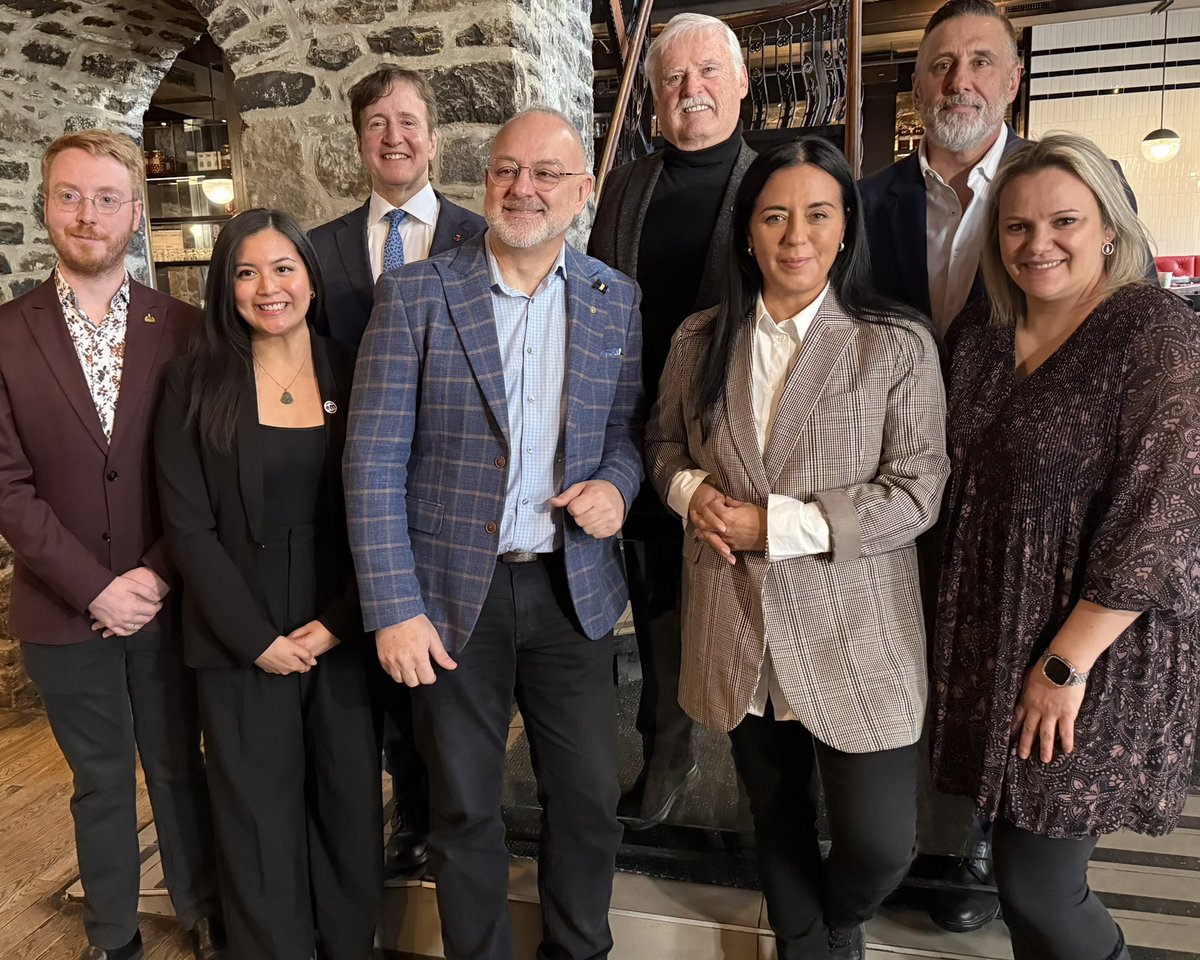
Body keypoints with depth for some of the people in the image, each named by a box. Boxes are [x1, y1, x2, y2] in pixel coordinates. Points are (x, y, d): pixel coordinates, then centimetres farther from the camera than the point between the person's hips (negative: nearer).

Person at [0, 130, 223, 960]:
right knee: (100, 783, 15)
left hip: (167, 601, 0)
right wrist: (96, 587, -12)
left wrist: (157, 575, -10)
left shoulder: (183, 329, -2)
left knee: (181, 768, 14)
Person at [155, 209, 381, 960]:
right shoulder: (197, 382, -1)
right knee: (260, 815, 9)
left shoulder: (353, 375, 2)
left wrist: (339, 623, -9)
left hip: (345, 635, 1)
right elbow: (189, 525, -4)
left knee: (351, 804, 11)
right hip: (242, 642, -1)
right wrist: (258, 638, -10)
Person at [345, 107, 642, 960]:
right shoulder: (414, 294, -6)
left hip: (573, 586, 2)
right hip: (453, 592, -2)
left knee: (590, 800, 12)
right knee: (464, 807, 13)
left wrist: (617, 482, -11)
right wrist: (393, 608, -12)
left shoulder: (617, 300, 3)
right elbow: (374, 461, -8)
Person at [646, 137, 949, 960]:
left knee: (878, 844, 1)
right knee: (776, 817, 20)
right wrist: (690, 489, -8)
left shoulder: (899, 346, -8)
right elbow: (665, 441, 15)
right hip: (739, 628, 3)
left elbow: (915, 491, -11)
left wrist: (776, 524, -18)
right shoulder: (701, 339, 3)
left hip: (855, 636, -3)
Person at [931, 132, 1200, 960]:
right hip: (990, 635, 6)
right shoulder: (980, 333, 5)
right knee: (1018, 867, 16)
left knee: (1037, 886, 1)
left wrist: (1068, 662, -17)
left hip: (1101, 644, -5)